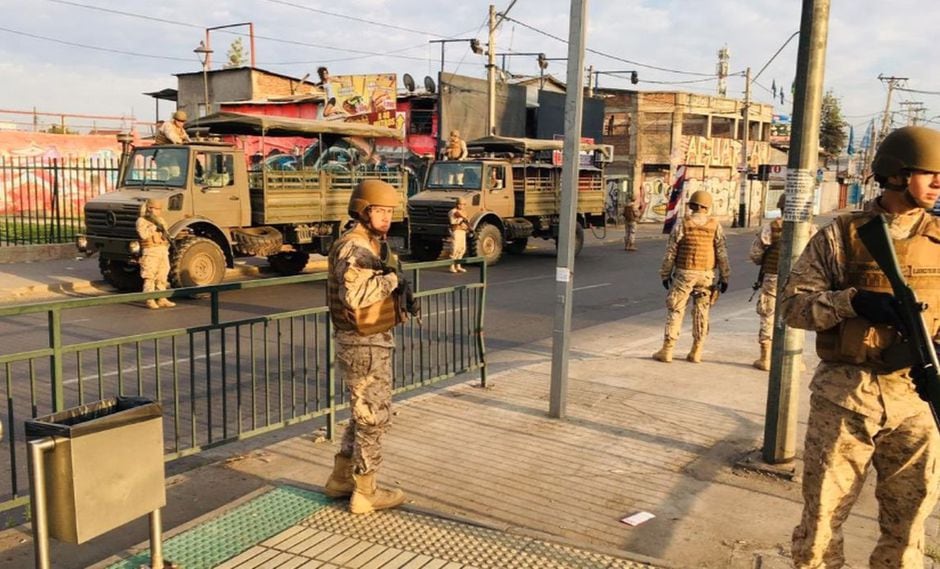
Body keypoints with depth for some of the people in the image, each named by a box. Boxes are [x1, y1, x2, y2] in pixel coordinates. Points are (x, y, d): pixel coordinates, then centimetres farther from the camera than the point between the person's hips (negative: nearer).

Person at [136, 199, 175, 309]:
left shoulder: (160, 220, 18)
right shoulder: (141, 220, -4)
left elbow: (166, 234, 18)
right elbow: (143, 234, -19)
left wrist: (164, 232, -3)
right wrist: (154, 227, -17)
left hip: (163, 250, 7)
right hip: (150, 251, -7)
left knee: (162, 276, 9)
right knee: (149, 277, -6)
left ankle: (162, 300, 16)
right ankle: (150, 301, -3)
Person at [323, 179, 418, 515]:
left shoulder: (373, 245, 13)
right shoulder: (353, 248, -19)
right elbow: (354, 294, -36)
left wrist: (403, 297, 3)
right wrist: (391, 278, -24)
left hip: (373, 342, 10)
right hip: (363, 346, -10)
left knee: (364, 415, 20)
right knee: (374, 418, 1)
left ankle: (341, 480, 32)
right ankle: (364, 494, 14)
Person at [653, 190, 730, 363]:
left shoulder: (682, 223, -7)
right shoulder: (715, 225, -2)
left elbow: (671, 251, -6)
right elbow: (722, 253, -1)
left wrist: (665, 274, 3)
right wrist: (724, 277, 7)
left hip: (684, 273, -2)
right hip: (706, 275, 2)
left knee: (675, 311, 3)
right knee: (701, 313, 9)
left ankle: (667, 351, 3)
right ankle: (696, 352, 11)